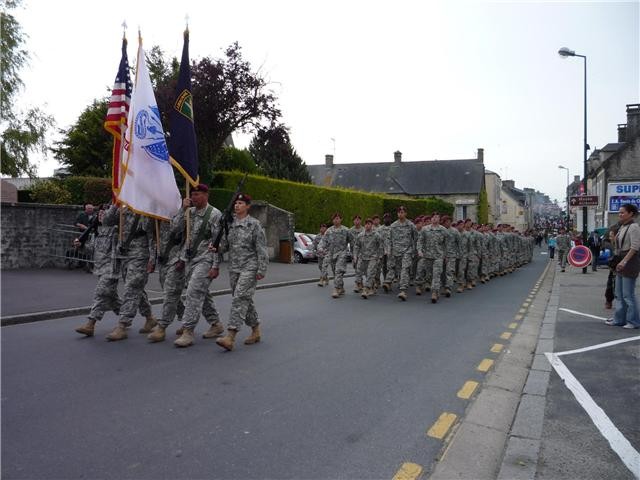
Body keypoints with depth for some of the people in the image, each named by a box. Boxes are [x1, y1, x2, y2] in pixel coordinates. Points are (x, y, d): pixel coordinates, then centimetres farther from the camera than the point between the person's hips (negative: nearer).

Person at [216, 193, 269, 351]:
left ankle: (230, 337, -19)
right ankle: (256, 331, 26)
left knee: (240, 298, -15)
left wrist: (261, 269, -11)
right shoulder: (230, 224, 11)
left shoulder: (254, 224, -5)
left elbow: (261, 249, -7)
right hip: (234, 268, 6)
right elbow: (225, 246, 13)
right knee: (245, 300, 12)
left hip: (249, 267, -6)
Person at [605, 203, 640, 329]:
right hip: (621, 261, 9)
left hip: (630, 262, -9)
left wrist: (624, 261, -23)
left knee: (628, 294, -4)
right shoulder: (622, 227, 13)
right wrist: (619, 261, 15)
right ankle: (619, 319, 22)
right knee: (619, 294, 14)